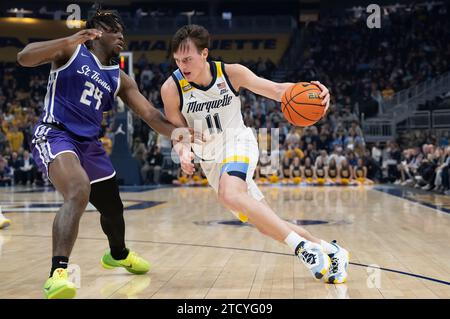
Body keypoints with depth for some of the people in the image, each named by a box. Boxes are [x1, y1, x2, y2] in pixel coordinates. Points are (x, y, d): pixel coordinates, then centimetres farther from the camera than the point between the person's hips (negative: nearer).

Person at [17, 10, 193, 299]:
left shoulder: (120, 79, 13)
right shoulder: (71, 51, -2)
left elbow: (151, 114, 6)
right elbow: (24, 57, -16)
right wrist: (70, 41, -27)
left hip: (90, 144, 7)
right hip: (54, 134, -7)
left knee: (113, 209, 20)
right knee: (80, 192, -36)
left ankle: (118, 254, 52)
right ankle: (58, 273, -36)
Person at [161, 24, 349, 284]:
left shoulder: (231, 73, -14)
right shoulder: (171, 89, -13)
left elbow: (277, 90, -12)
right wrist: (184, 151, -27)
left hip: (238, 141, -3)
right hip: (210, 160, 3)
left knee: (230, 194, -36)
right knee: (267, 224, 2)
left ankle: (301, 245, -31)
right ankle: (327, 249, 18)